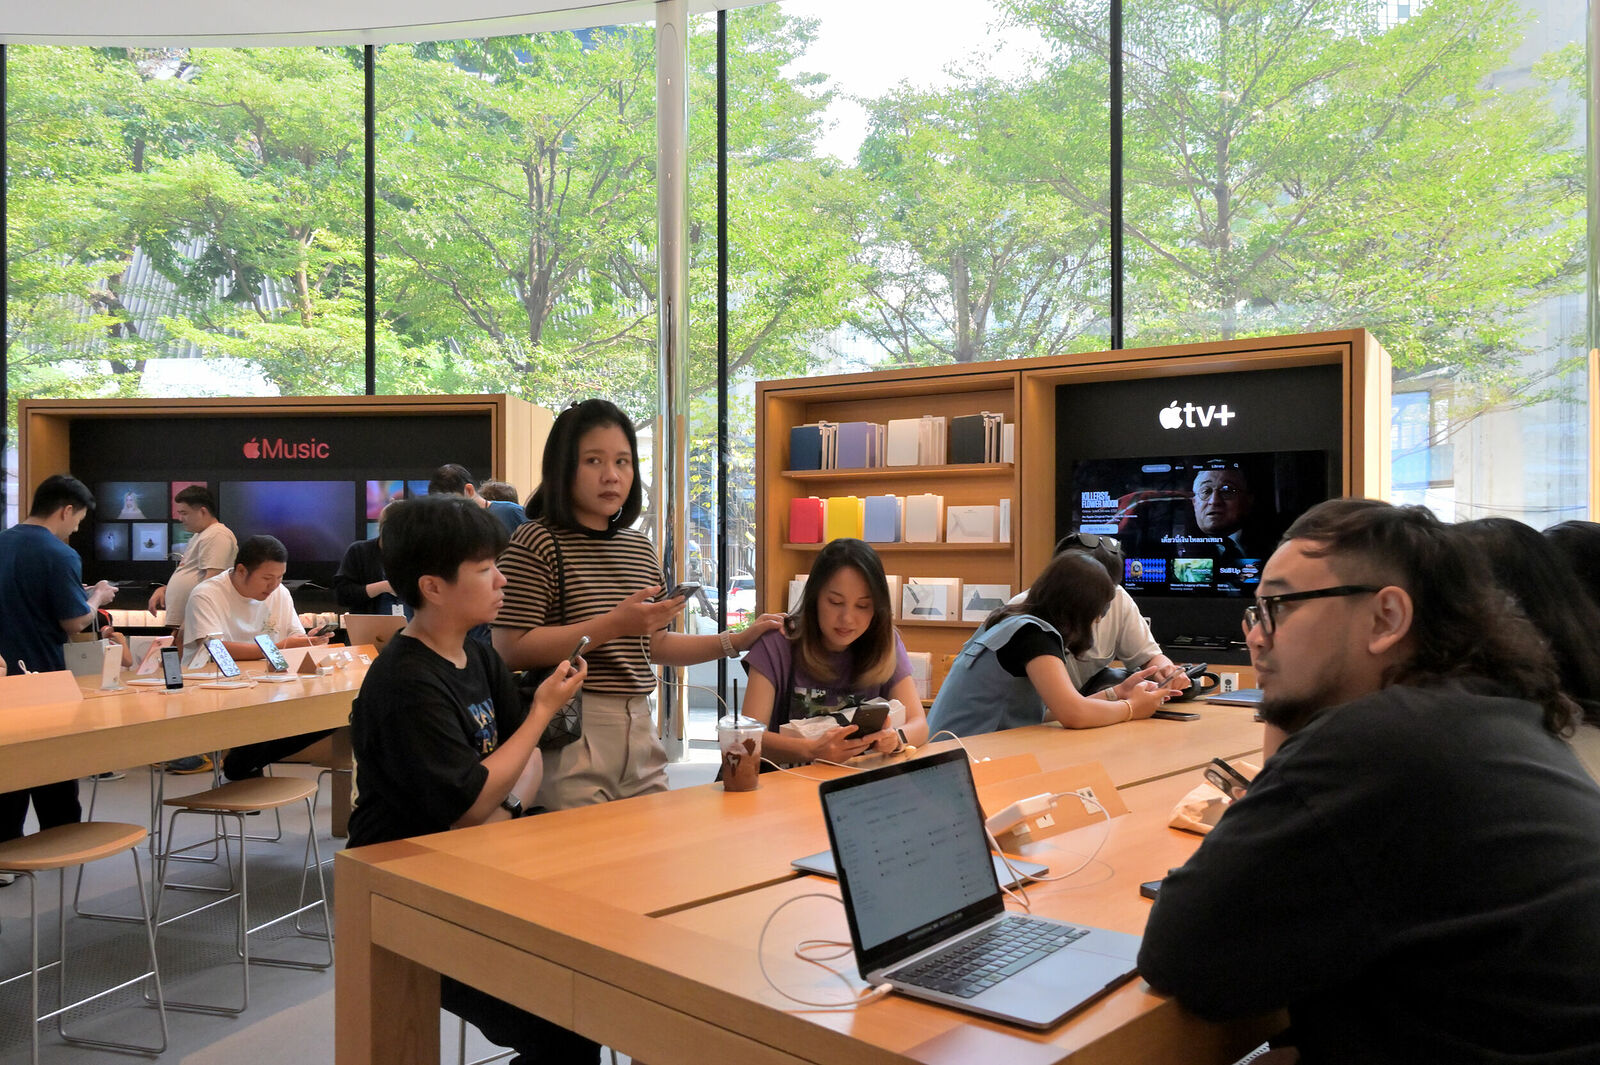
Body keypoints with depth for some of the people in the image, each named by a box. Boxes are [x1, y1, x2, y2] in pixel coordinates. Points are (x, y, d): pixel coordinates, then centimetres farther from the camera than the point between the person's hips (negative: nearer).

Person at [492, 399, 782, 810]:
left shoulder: (640, 548, 15)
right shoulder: (536, 543, -8)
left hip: (640, 729, 7)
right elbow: (510, 649, -16)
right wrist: (613, 624, -20)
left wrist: (736, 641, 12)